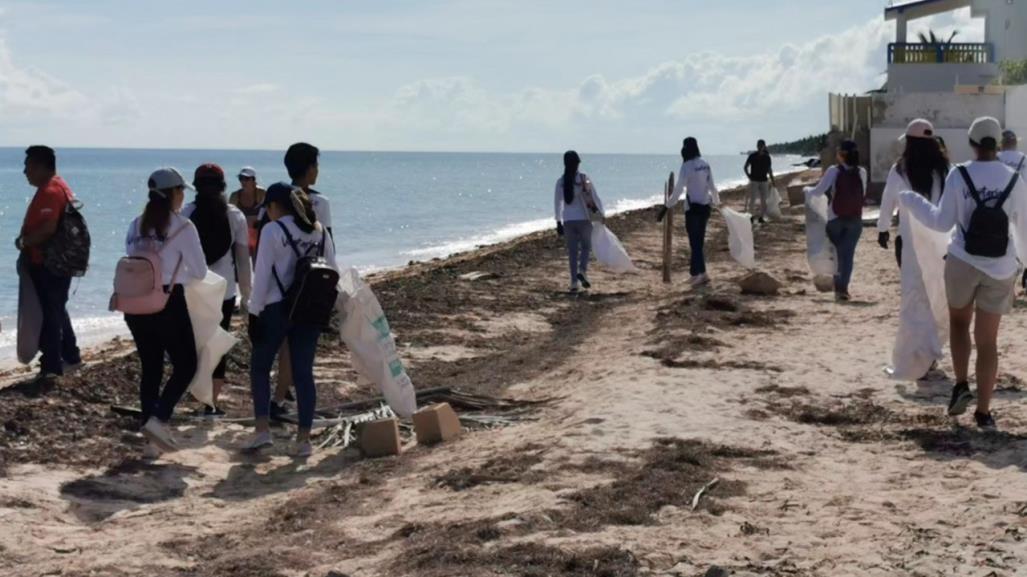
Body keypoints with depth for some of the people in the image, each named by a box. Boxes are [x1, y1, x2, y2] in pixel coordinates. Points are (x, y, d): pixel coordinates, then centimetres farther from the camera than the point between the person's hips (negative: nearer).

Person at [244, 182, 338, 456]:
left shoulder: (272, 230, -8)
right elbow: (332, 271, 11)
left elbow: (262, 274, -10)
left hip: (277, 308, -5)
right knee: (304, 372, 7)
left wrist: (254, 312, -5)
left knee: (260, 366, 11)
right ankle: (304, 438, 6)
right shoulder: (319, 230, 8)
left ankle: (263, 429, 4)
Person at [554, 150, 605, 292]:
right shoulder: (584, 178, -8)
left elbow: (557, 202, 5)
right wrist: (600, 214, 8)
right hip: (583, 219, -2)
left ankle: (574, 281, 6)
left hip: (568, 221, 2)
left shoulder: (561, 181, 0)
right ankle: (582, 270, -10)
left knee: (572, 251, 9)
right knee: (586, 246, 14)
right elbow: (595, 198, -5)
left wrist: (559, 222, 12)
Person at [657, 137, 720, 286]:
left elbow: (678, 189, -18)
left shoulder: (687, 166, -14)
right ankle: (695, 272, 17)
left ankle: (701, 273, -12)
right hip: (705, 206, 7)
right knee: (699, 240, 13)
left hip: (692, 208, -7)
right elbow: (712, 186, 14)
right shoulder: (705, 165, 5)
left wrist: (666, 207, -15)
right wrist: (716, 202, 29)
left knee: (695, 242, -5)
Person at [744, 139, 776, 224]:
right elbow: (745, 167, 5)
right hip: (754, 181, -3)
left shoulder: (767, 157, 4)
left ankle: (761, 217, 11)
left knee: (763, 200, 4)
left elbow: (769, 170, 12)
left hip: (764, 181, 3)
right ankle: (751, 216, 2)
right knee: (752, 200, -5)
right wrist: (749, 176, -6)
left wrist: (773, 181, 12)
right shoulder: (752, 156, -3)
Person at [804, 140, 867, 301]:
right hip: (855, 219, 1)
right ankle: (843, 288, -4)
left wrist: (807, 190, 12)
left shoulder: (834, 171, -9)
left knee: (836, 252, 16)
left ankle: (839, 287, 17)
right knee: (848, 253, 3)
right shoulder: (861, 172, -3)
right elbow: (863, 195, 5)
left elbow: (818, 191, -8)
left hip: (835, 218, -1)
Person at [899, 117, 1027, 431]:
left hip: (963, 263, -1)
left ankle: (961, 385, 9)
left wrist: (911, 201, 8)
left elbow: (943, 222, -6)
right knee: (988, 341, 7)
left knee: (958, 322, 25)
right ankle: (983, 412, 6)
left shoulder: (959, 176, -9)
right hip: (1000, 270, 1)